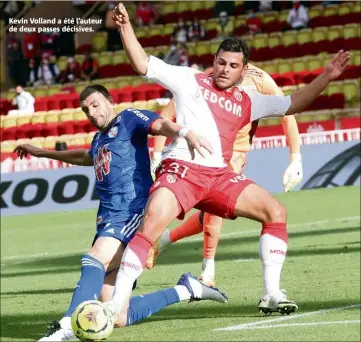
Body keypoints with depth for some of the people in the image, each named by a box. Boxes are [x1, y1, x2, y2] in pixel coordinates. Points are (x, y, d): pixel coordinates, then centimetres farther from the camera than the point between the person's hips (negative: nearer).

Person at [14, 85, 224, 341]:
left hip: (132, 212, -8)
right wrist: (42, 153, 61)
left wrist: (185, 133, -40)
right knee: (118, 317, 0)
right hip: (108, 221, 8)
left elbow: (160, 125, -18)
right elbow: (85, 157, 51)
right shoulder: (99, 139, 27)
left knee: (95, 261, -37)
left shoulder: (128, 119, 3)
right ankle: (186, 290, 15)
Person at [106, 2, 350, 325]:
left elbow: (291, 104, 22)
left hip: (219, 176, 5)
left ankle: (272, 294, 3)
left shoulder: (247, 101, 18)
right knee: (150, 227, -26)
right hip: (181, 170, -5)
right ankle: (116, 304, -22)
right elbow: (143, 64, 7)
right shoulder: (189, 80, 9)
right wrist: (126, 27, -4)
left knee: (276, 212, -2)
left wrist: (325, 77, 14)